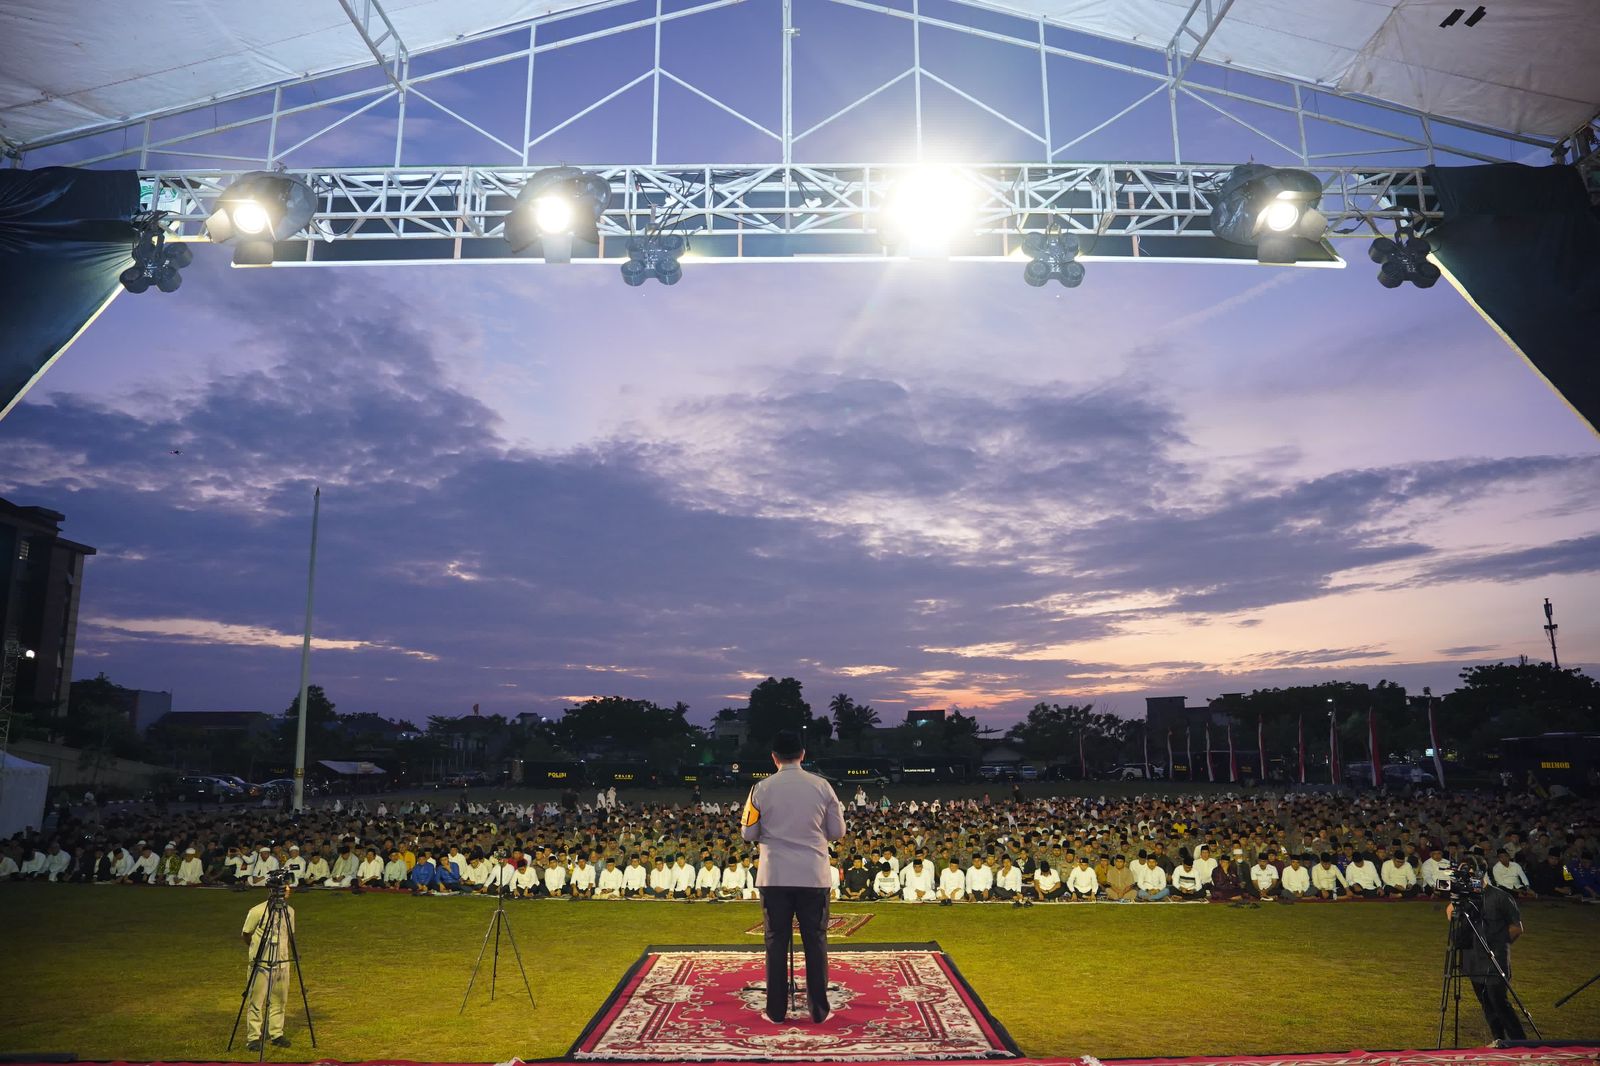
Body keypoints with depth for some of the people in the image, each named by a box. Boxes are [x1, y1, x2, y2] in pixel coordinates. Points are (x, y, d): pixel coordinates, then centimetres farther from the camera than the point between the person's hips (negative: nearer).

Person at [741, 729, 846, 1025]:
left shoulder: (761, 789, -4)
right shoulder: (821, 786, -3)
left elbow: (748, 834, 2)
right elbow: (837, 831, 4)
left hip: (774, 877, 0)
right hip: (814, 877, 0)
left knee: (776, 942, 8)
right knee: (815, 942, 8)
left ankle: (776, 1011, 13)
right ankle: (819, 1011, 13)